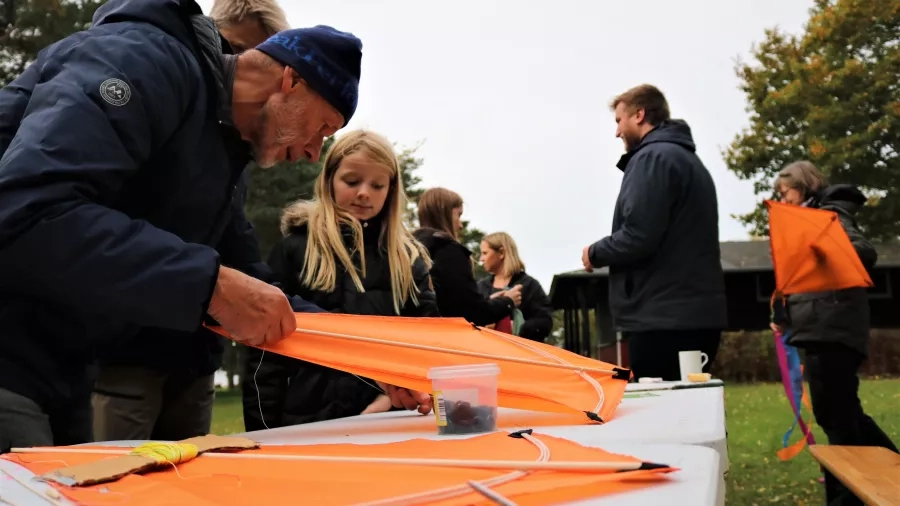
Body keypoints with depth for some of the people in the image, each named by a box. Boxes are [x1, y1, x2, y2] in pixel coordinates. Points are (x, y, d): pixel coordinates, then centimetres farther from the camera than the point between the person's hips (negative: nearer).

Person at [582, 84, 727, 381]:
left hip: (663, 318, -10)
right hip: (696, 314, 10)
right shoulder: (688, 158, 22)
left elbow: (637, 237, -20)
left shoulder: (652, 157, -10)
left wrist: (595, 254, -2)